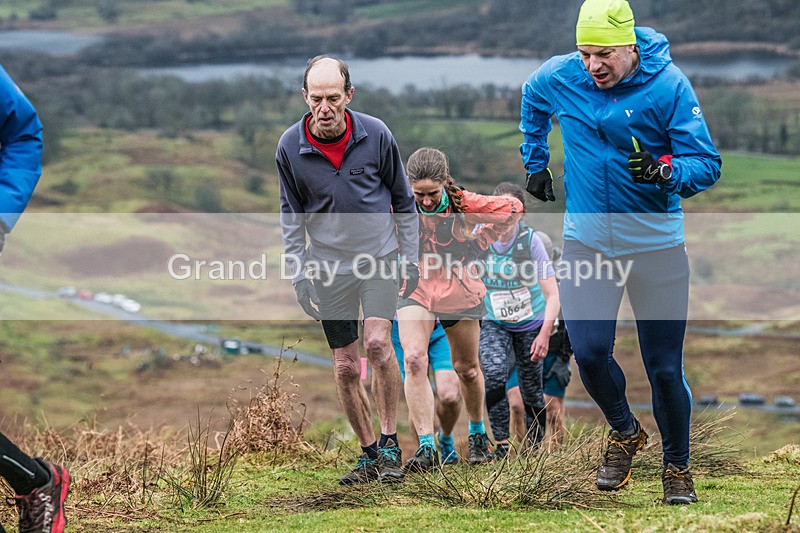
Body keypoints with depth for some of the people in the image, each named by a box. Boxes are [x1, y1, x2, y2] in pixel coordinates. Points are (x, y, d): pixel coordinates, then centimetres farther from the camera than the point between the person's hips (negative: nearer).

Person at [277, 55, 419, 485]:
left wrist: (411, 259, 4)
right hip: (329, 265, 2)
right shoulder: (290, 147, -7)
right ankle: (369, 454, 16)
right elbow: (291, 215, 5)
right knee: (345, 368, 2)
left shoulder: (376, 135, -8)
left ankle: (389, 443, -8)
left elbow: (403, 199, 5)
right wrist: (298, 274, -1)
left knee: (377, 341, -21)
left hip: (379, 255, -2)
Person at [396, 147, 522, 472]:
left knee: (467, 368, 11)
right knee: (414, 361, -21)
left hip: (459, 290, 0)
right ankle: (426, 448, -21)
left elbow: (513, 209, -3)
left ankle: (478, 434, 38)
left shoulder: (463, 204, -17)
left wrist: (477, 243, -1)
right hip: (415, 289, 0)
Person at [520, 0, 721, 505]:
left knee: (665, 368, -1)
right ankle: (624, 431, 24)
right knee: (589, 353, -7)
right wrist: (535, 162, 25)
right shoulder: (561, 77, -3)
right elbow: (531, 98, 23)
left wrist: (666, 173, -33)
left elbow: (707, 164, -13)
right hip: (586, 242, 3)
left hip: (656, 245, -3)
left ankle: (677, 467, 20)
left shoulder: (669, 86, -13)